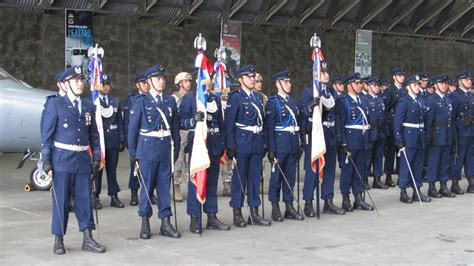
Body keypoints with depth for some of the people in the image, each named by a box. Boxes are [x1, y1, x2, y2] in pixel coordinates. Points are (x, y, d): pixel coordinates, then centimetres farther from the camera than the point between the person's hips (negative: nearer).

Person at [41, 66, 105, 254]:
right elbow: (46, 134, -3)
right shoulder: (55, 104, -2)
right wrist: (46, 161, -7)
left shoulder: (89, 106, 10)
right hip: (62, 159, -4)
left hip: (83, 160, 4)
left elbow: (94, 135, 14)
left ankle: (88, 239, 12)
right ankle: (58, 240, 12)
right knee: (61, 201, 2)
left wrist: (96, 158, 9)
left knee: (85, 199, 6)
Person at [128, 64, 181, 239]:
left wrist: (176, 148, 8)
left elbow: (175, 126, 12)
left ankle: (165, 223, 12)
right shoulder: (141, 101, -1)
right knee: (147, 186, 2)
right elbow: (133, 128, 0)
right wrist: (132, 152, -2)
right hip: (147, 149, -3)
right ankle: (145, 223, 12)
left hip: (166, 150, 3)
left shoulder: (170, 101, 10)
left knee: (165, 186, 6)